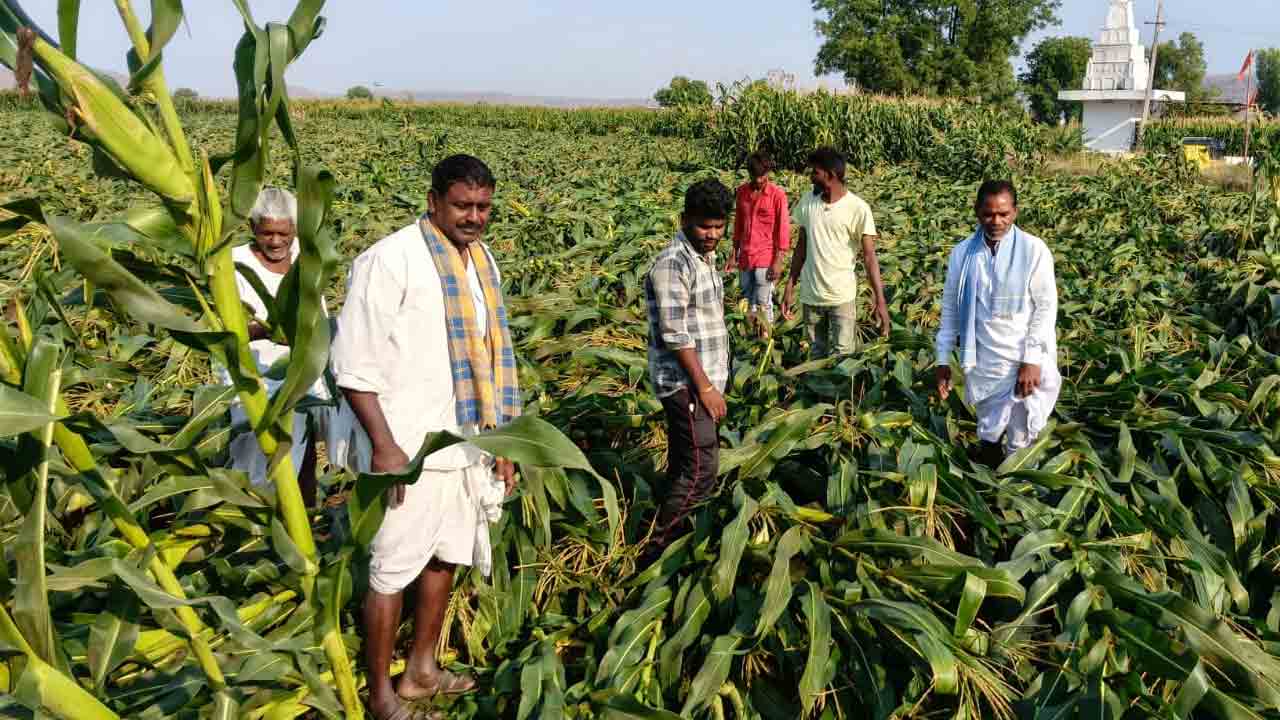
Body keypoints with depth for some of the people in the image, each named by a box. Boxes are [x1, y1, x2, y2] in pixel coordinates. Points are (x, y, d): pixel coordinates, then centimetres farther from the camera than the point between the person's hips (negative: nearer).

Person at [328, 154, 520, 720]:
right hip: (407, 448, -8)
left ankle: (421, 671, 34)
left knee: (446, 558, 17)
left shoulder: (482, 262, 10)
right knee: (393, 571, 3)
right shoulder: (390, 260, -14)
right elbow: (354, 363, -17)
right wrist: (384, 445, -21)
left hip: (468, 445, 8)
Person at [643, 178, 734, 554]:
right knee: (702, 470, -9)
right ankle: (657, 542, 1)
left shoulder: (705, 257, 13)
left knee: (683, 464, 16)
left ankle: (672, 536, 26)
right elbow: (675, 334, -22)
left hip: (700, 379, 10)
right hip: (686, 383, -10)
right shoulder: (673, 262, -18)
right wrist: (705, 386, -20)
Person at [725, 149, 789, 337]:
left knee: (763, 304, -4)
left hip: (765, 259, -5)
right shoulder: (742, 191, 6)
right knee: (747, 303, 11)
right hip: (745, 258, 5)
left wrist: (778, 262, -12)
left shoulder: (777, 194, -9)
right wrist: (734, 254, 13)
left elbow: (783, 230, -8)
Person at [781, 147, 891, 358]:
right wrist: (789, 288, 8)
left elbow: (869, 257, -11)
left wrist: (880, 301, -16)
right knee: (817, 356, 13)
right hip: (810, 295, 4)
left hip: (842, 297, -4)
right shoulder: (807, 202, 3)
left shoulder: (858, 208, -11)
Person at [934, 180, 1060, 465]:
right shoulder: (962, 252, 1)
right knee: (988, 434, 15)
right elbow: (950, 307, 7)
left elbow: (1046, 307, -8)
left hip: (1026, 364, -2)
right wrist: (943, 359, 6)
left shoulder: (1034, 250, -8)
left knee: (1021, 443, 4)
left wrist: (1032, 360, -14)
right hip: (983, 365, 3)